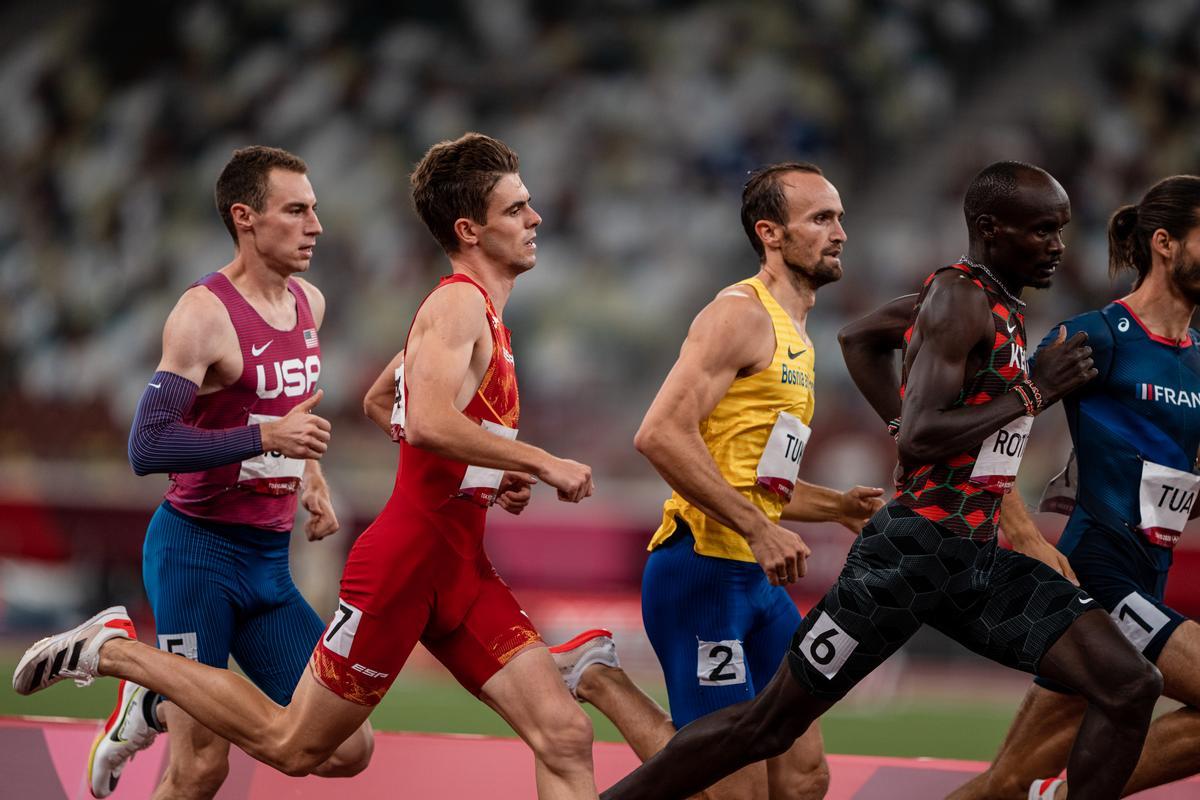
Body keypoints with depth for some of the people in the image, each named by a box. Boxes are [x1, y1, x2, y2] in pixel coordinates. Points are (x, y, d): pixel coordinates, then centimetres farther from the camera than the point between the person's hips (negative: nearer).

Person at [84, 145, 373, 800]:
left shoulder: (308, 304, 11)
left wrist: (313, 478, 14)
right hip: (196, 550, -7)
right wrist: (265, 437, -25)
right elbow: (147, 448, -20)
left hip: (269, 559, 7)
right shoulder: (204, 314, -14)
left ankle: (156, 708, 20)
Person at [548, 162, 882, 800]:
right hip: (703, 572, -9)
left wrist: (835, 507, 15)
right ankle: (594, 676, 6)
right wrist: (758, 529, -24)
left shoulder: (794, 336, 21)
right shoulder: (740, 314, -10)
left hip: (758, 579, 9)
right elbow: (661, 434, -23)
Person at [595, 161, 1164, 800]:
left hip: (977, 557, 9)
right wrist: (1032, 392, -15)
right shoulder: (960, 297, -12)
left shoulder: (1000, 306, 15)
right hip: (914, 550, -9)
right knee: (768, 725, -2)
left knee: (1130, 688, -6)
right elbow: (917, 438, -23)